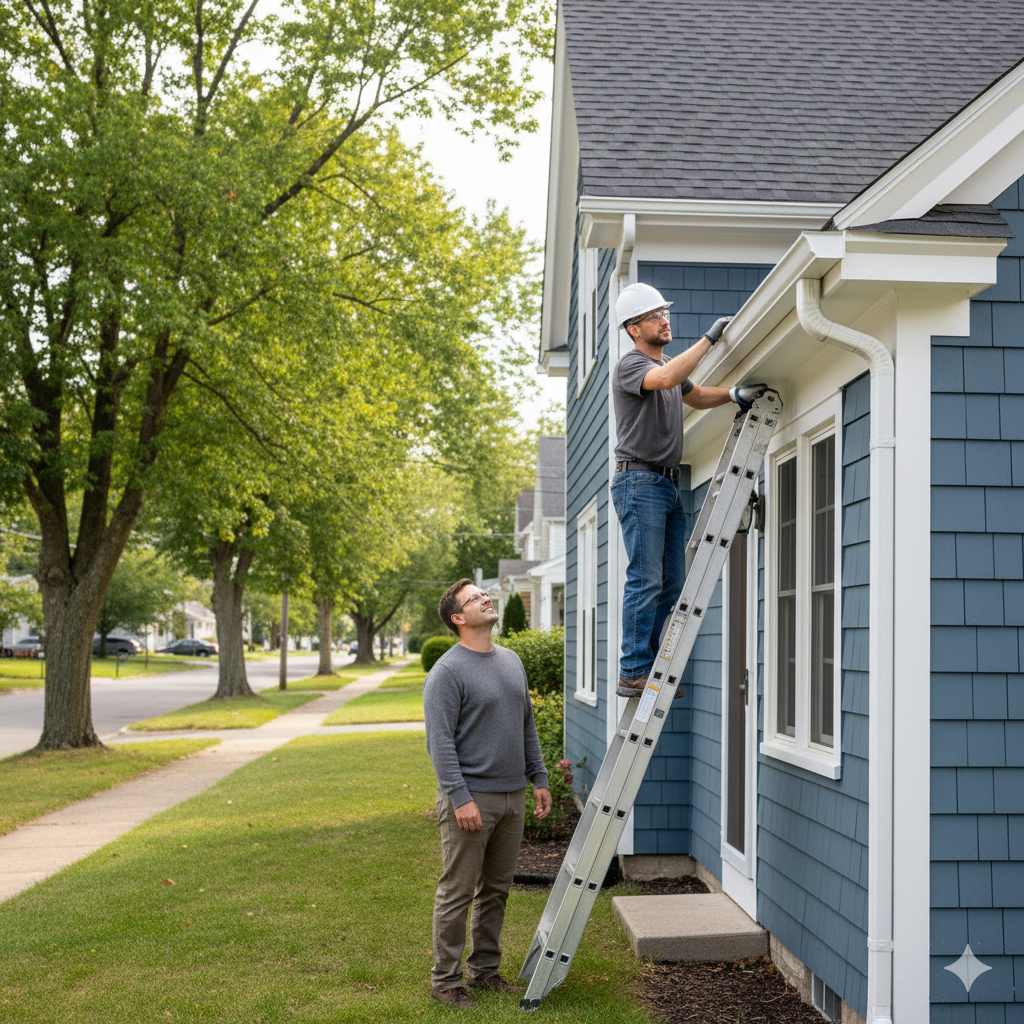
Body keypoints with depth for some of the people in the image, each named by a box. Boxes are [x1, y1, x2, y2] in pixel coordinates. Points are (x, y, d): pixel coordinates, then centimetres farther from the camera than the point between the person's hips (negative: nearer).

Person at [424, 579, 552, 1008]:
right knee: (457, 892, 0)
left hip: (512, 797, 7)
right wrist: (460, 798, -20)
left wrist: (539, 779, 15)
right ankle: (445, 979, 9)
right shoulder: (447, 672, -12)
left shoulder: (511, 661, 13)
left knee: (496, 890, 14)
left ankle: (485, 969, 26)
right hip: (471, 799, -7)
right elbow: (440, 741, -15)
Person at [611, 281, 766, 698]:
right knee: (645, 581, -12)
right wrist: (709, 338, -25)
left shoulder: (669, 363, 20)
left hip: (670, 483, 9)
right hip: (638, 480, -9)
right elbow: (665, 379, -29)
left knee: (673, 584, 4)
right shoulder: (629, 366, -8)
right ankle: (632, 674, -9)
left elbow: (696, 396, 33)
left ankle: (654, 671, 7)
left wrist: (734, 394, 14)